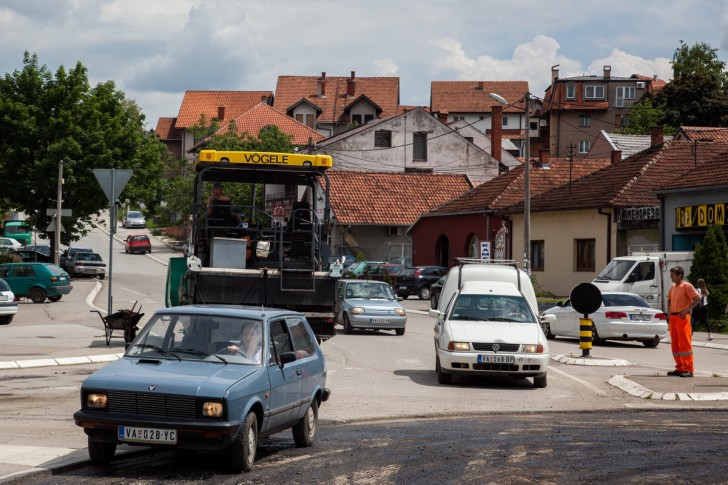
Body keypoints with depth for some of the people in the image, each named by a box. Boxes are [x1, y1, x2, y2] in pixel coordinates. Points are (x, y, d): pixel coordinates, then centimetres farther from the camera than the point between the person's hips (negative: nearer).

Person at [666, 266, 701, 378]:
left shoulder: (686, 286, -8)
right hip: (673, 317, 8)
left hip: (682, 318, -8)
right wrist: (669, 309, 12)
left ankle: (688, 370, -8)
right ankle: (680, 368, 17)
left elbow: (697, 298, -15)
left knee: (685, 343, -9)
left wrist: (687, 310, -18)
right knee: (675, 344, 10)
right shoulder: (673, 287, 14)